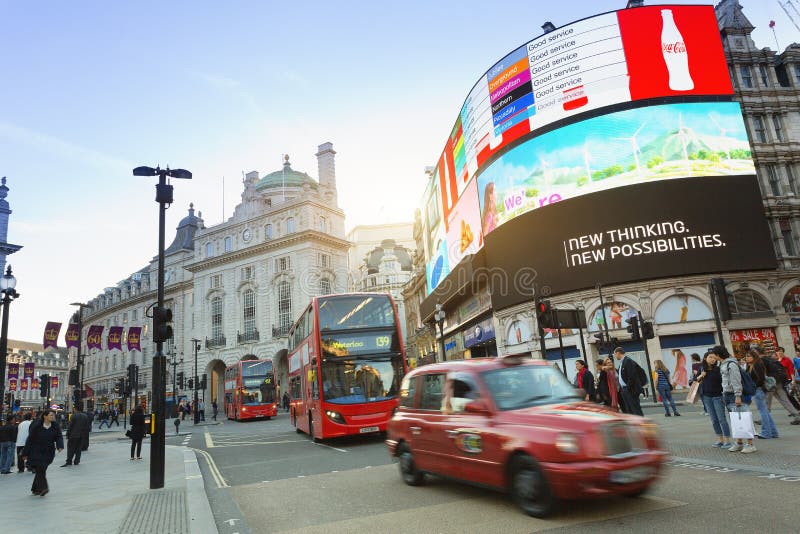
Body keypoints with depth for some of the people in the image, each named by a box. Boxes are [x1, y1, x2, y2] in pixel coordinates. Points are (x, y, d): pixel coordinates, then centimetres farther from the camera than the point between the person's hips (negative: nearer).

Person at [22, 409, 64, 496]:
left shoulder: (55, 426, 0)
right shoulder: (37, 426, -10)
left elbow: (59, 437, -3)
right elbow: (30, 439, -6)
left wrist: (60, 446, -22)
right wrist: (25, 453, -4)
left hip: (48, 452, 4)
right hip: (36, 452, -4)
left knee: (41, 470, 7)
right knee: (40, 469, -16)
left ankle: (35, 489, 22)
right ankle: (43, 488, -16)